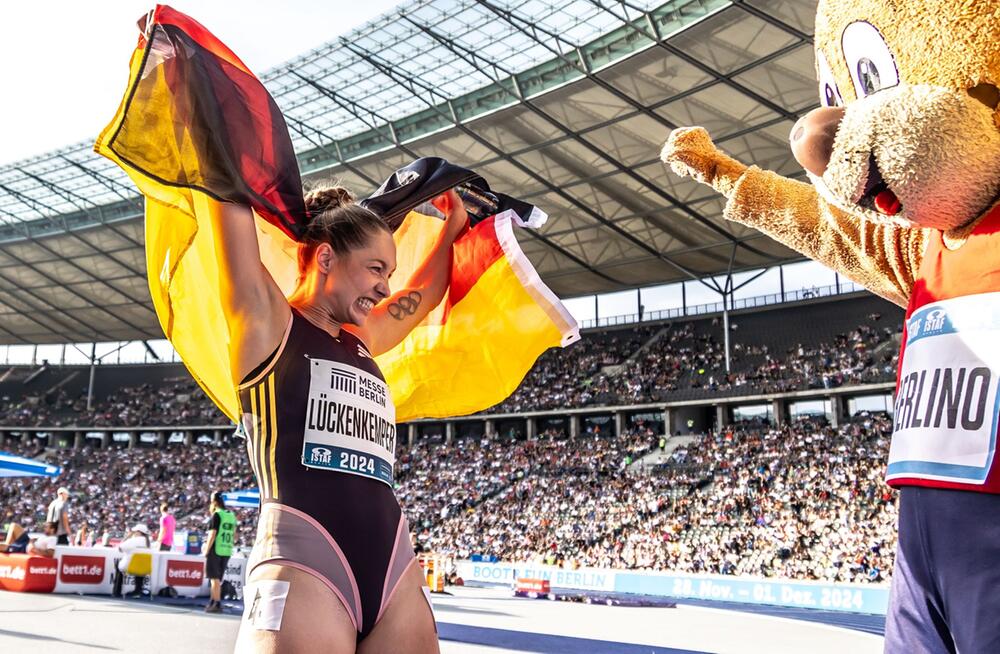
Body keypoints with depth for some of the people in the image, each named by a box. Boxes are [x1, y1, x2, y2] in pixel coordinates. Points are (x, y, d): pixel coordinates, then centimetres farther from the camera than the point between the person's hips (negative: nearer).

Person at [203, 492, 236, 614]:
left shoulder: (216, 515, -8)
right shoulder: (231, 516, 13)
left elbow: (212, 535, -14)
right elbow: (234, 537, 16)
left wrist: (206, 550, -8)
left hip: (215, 550, -7)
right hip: (227, 552, 7)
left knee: (215, 578, -3)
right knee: (217, 578, 15)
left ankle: (217, 604, -6)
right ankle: (212, 603, 21)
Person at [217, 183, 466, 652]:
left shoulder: (361, 341, 21)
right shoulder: (266, 322, 3)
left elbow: (426, 293, 37)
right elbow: (232, 200, 0)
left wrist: (454, 222, 38)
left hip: (395, 570, 7)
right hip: (303, 573, -7)